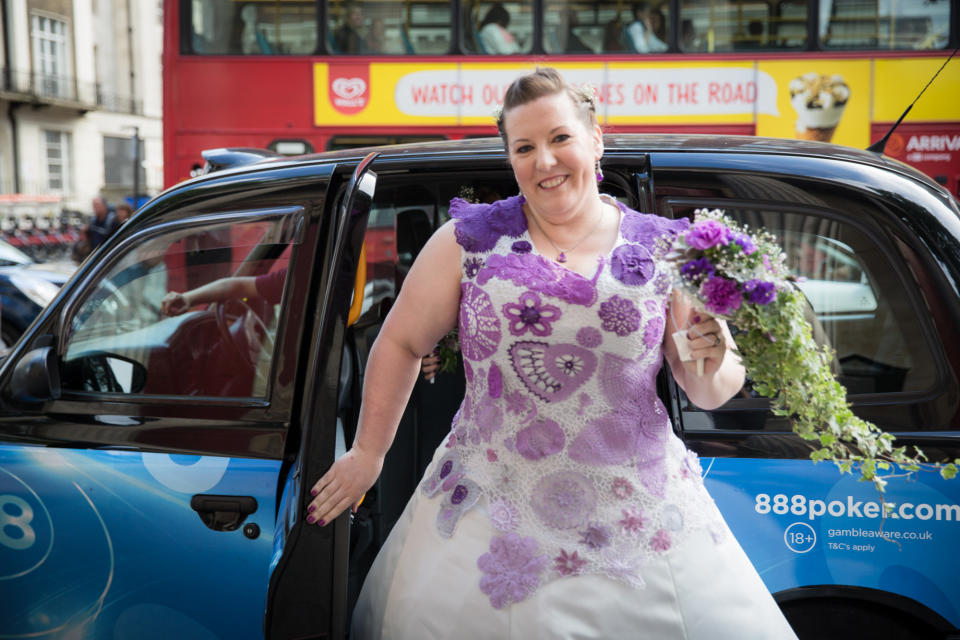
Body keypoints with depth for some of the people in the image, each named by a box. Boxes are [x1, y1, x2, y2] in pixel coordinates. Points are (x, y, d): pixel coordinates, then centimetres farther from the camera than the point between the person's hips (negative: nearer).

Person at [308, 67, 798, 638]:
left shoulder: (663, 252, 2)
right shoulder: (470, 241, 0)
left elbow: (712, 391, 6)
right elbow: (401, 343, 8)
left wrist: (710, 366, -17)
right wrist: (369, 452, 11)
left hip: (640, 514, 1)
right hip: (490, 512, 0)